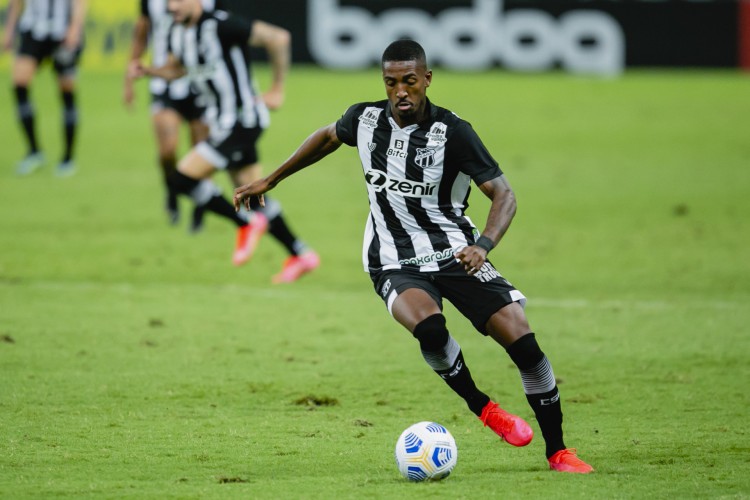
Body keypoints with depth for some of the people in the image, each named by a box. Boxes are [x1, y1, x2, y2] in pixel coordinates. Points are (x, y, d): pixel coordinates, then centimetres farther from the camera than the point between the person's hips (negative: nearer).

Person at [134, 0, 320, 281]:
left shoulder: (220, 25, -22)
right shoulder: (178, 33, 5)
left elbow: (277, 38, -24)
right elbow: (175, 68, 22)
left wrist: (277, 89, -18)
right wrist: (148, 71, 0)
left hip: (241, 120, -9)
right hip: (222, 122, 9)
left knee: (184, 179, -12)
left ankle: (248, 222, 3)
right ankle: (301, 256, 21)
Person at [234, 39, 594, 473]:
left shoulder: (453, 132, -13)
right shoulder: (366, 119, -3)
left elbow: (503, 194, -15)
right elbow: (328, 137, 20)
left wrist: (483, 246, -33)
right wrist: (270, 181, 25)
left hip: (455, 253, -1)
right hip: (396, 265, 1)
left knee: (522, 339, -14)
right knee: (428, 326, -33)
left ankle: (557, 450, 3)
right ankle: (484, 409, -8)